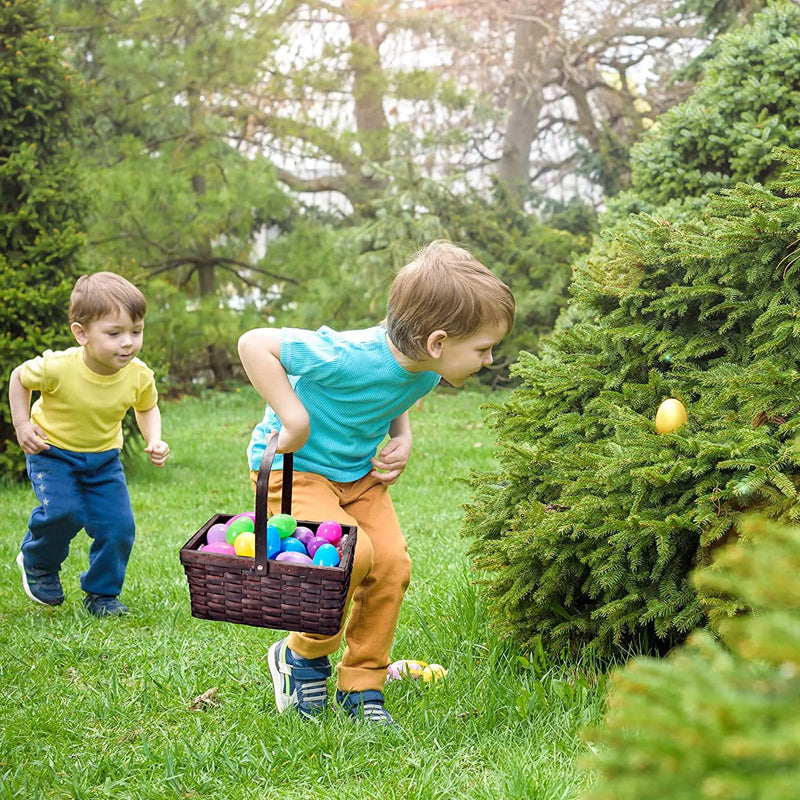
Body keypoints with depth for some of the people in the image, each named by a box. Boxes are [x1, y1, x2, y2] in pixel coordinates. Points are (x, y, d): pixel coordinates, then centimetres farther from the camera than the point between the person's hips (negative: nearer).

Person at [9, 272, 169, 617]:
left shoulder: (139, 375, -19)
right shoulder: (57, 368, -30)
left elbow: (147, 408, 4)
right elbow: (19, 378, -7)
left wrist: (154, 441, -12)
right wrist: (22, 424, -13)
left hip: (103, 457, 3)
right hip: (52, 450, -3)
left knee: (119, 524, -7)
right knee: (63, 511, -24)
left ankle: (101, 594, 17)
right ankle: (37, 563, 8)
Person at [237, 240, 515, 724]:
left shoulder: (426, 371, -10)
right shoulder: (352, 358, -36)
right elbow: (254, 343, -32)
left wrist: (402, 439, -5)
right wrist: (294, 417, -32)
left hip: (360, 472, 7)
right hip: (296, 466, -7)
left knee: (392, 562, -8)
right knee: (350, 553, -26)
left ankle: (363, 687, 10)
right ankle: (304, 657, 1)